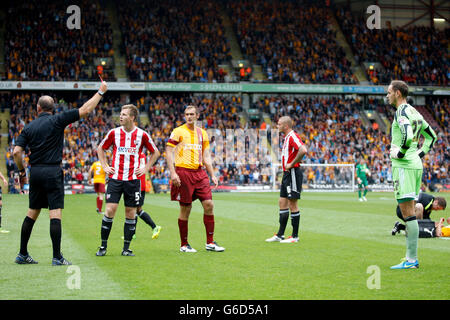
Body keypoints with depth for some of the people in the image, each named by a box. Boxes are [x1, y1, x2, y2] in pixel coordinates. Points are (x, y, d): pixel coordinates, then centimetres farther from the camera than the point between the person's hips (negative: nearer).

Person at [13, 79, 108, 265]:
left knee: (32, 213, 13)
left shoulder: (29, 127, 8)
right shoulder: (57, 121, -4)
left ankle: (22, 254, 18)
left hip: (35, 173, 5)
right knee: (55, 214, -6)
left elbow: (16, 152, 1)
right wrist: (101, 92, 3)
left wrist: (22, 172, 15)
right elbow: (85, 110, -6)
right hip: (52, 172, -5)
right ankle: (57, 257, -10)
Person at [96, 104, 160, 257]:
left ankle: (126, 248, 11)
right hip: (115, 178, 0)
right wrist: (105, 167, 9)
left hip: (133, 180, 0)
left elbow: (155, 152, 13)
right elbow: (100, 149, 18)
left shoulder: (142, 135, 0)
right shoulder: (114, 133, 3)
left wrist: (146, 169, 5)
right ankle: (103, 246, 3)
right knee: (110, 210, -8)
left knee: (131, 214, 3)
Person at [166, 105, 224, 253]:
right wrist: (173, 173, -14)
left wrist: (212, 175, 11)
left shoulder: (202, 133, 14)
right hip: (183, 172, -5)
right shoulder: (178, 131, -1)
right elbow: (168, 152, -4)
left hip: (199, 172, 5)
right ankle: (184, 245, 10)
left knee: (209, 204, -4)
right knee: (185, 209, -1)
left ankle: (210, 242, 5)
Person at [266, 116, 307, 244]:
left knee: (292, 204, -5)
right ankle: (280, 235, 16)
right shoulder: (287, 137, 16)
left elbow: (303, 150, -30)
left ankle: (295, 236, 2)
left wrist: (292, 164, -22)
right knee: (282, 203, 11)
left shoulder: (293, 136, -15)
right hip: (287, 174, 10)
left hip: (293, 173, -10)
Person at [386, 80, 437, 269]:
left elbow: (407, 136, -28)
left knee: (407, 212, -9)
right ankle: (411, 258, 15)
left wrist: (399, 153, -13)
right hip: (416, 165, 9)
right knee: (409, 213, 13)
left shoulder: (401, 112, -12)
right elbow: (431, 136, 26)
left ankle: (412, 260, -9)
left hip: (404, 165, -9)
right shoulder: (414, 112, 17)